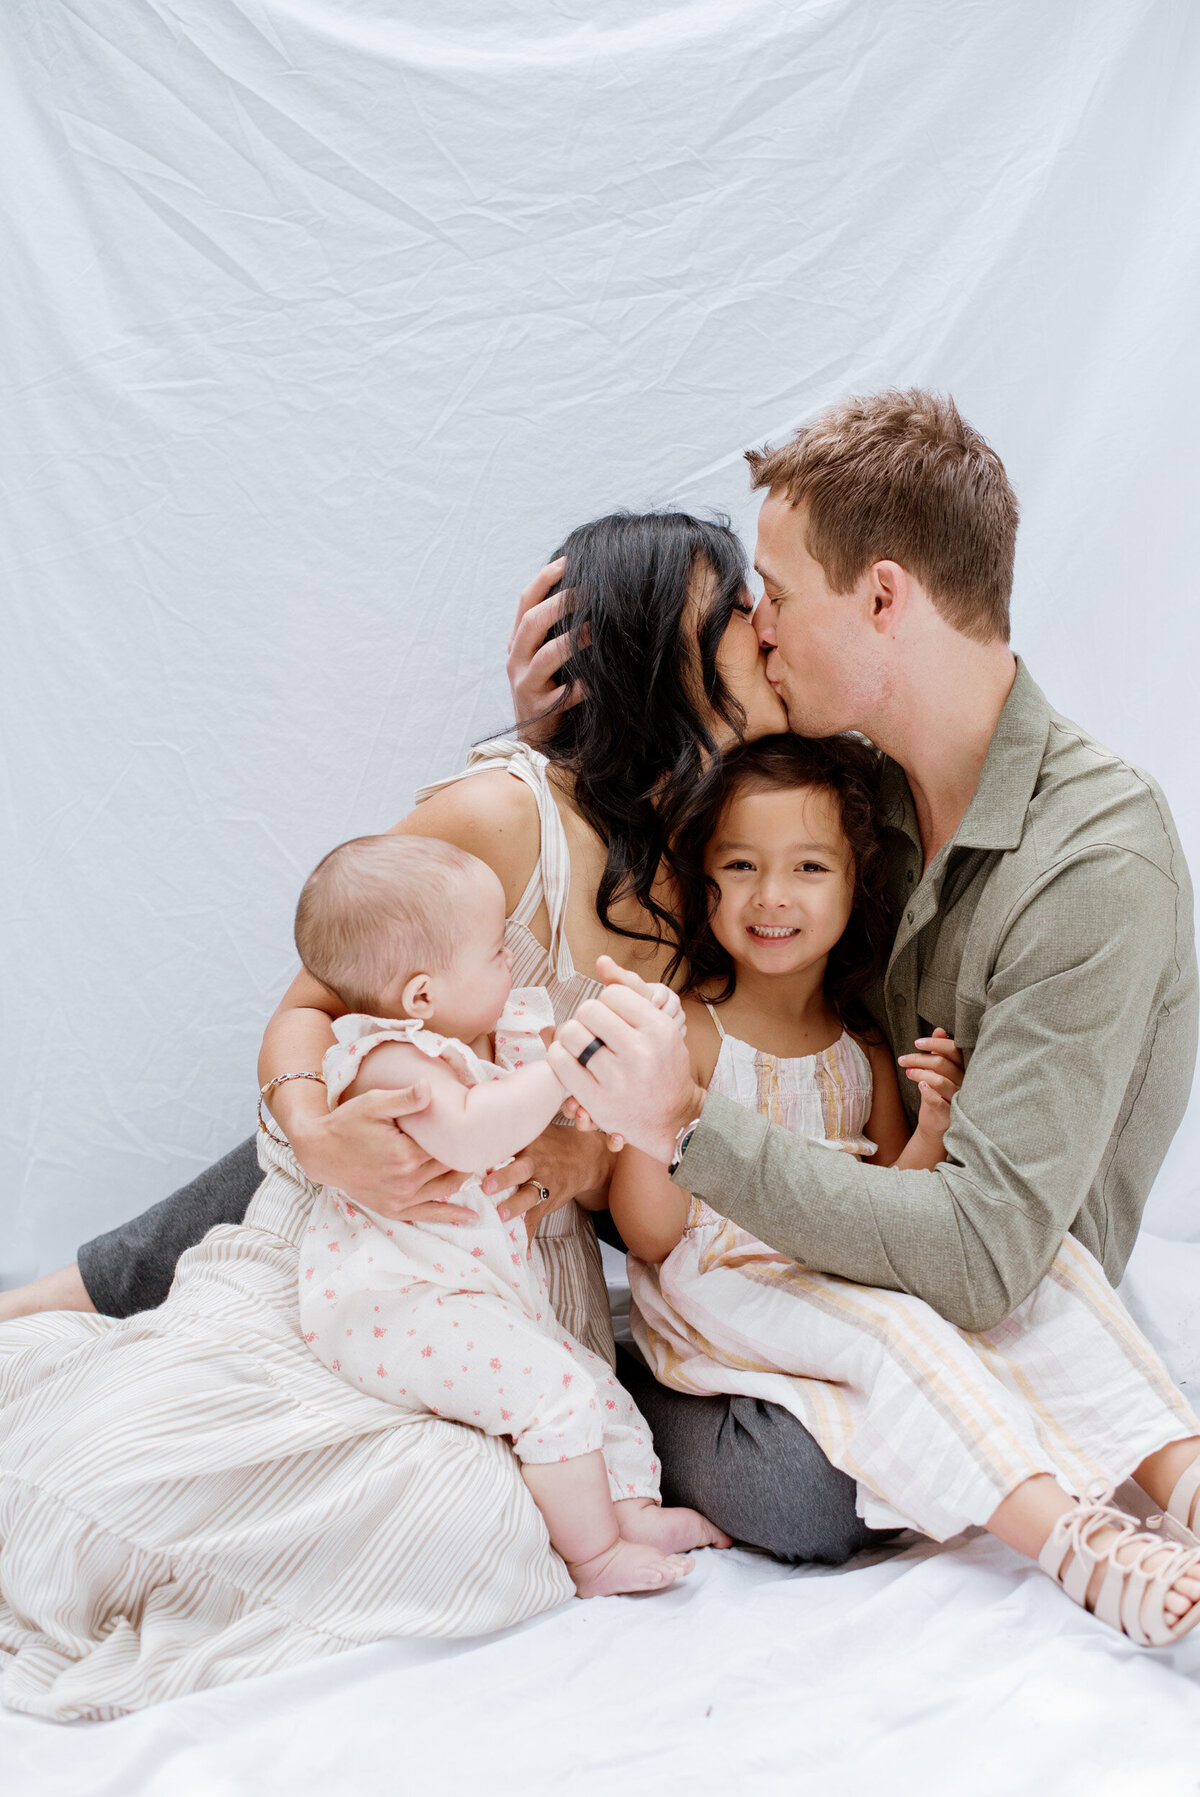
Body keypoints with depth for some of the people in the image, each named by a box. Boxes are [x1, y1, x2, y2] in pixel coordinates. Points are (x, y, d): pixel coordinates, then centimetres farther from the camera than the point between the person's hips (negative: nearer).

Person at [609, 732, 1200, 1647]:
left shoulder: (866, 1048, 8)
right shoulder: (686, 1035, -8)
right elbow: (654, 1238, -11)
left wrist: (931, 1130, -10)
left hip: (857, 1271, 6)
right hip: (728, 1277, -6)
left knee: (1048, 1257, -14)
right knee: (887, 1327, -33)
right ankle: (1082, 1546, -41)